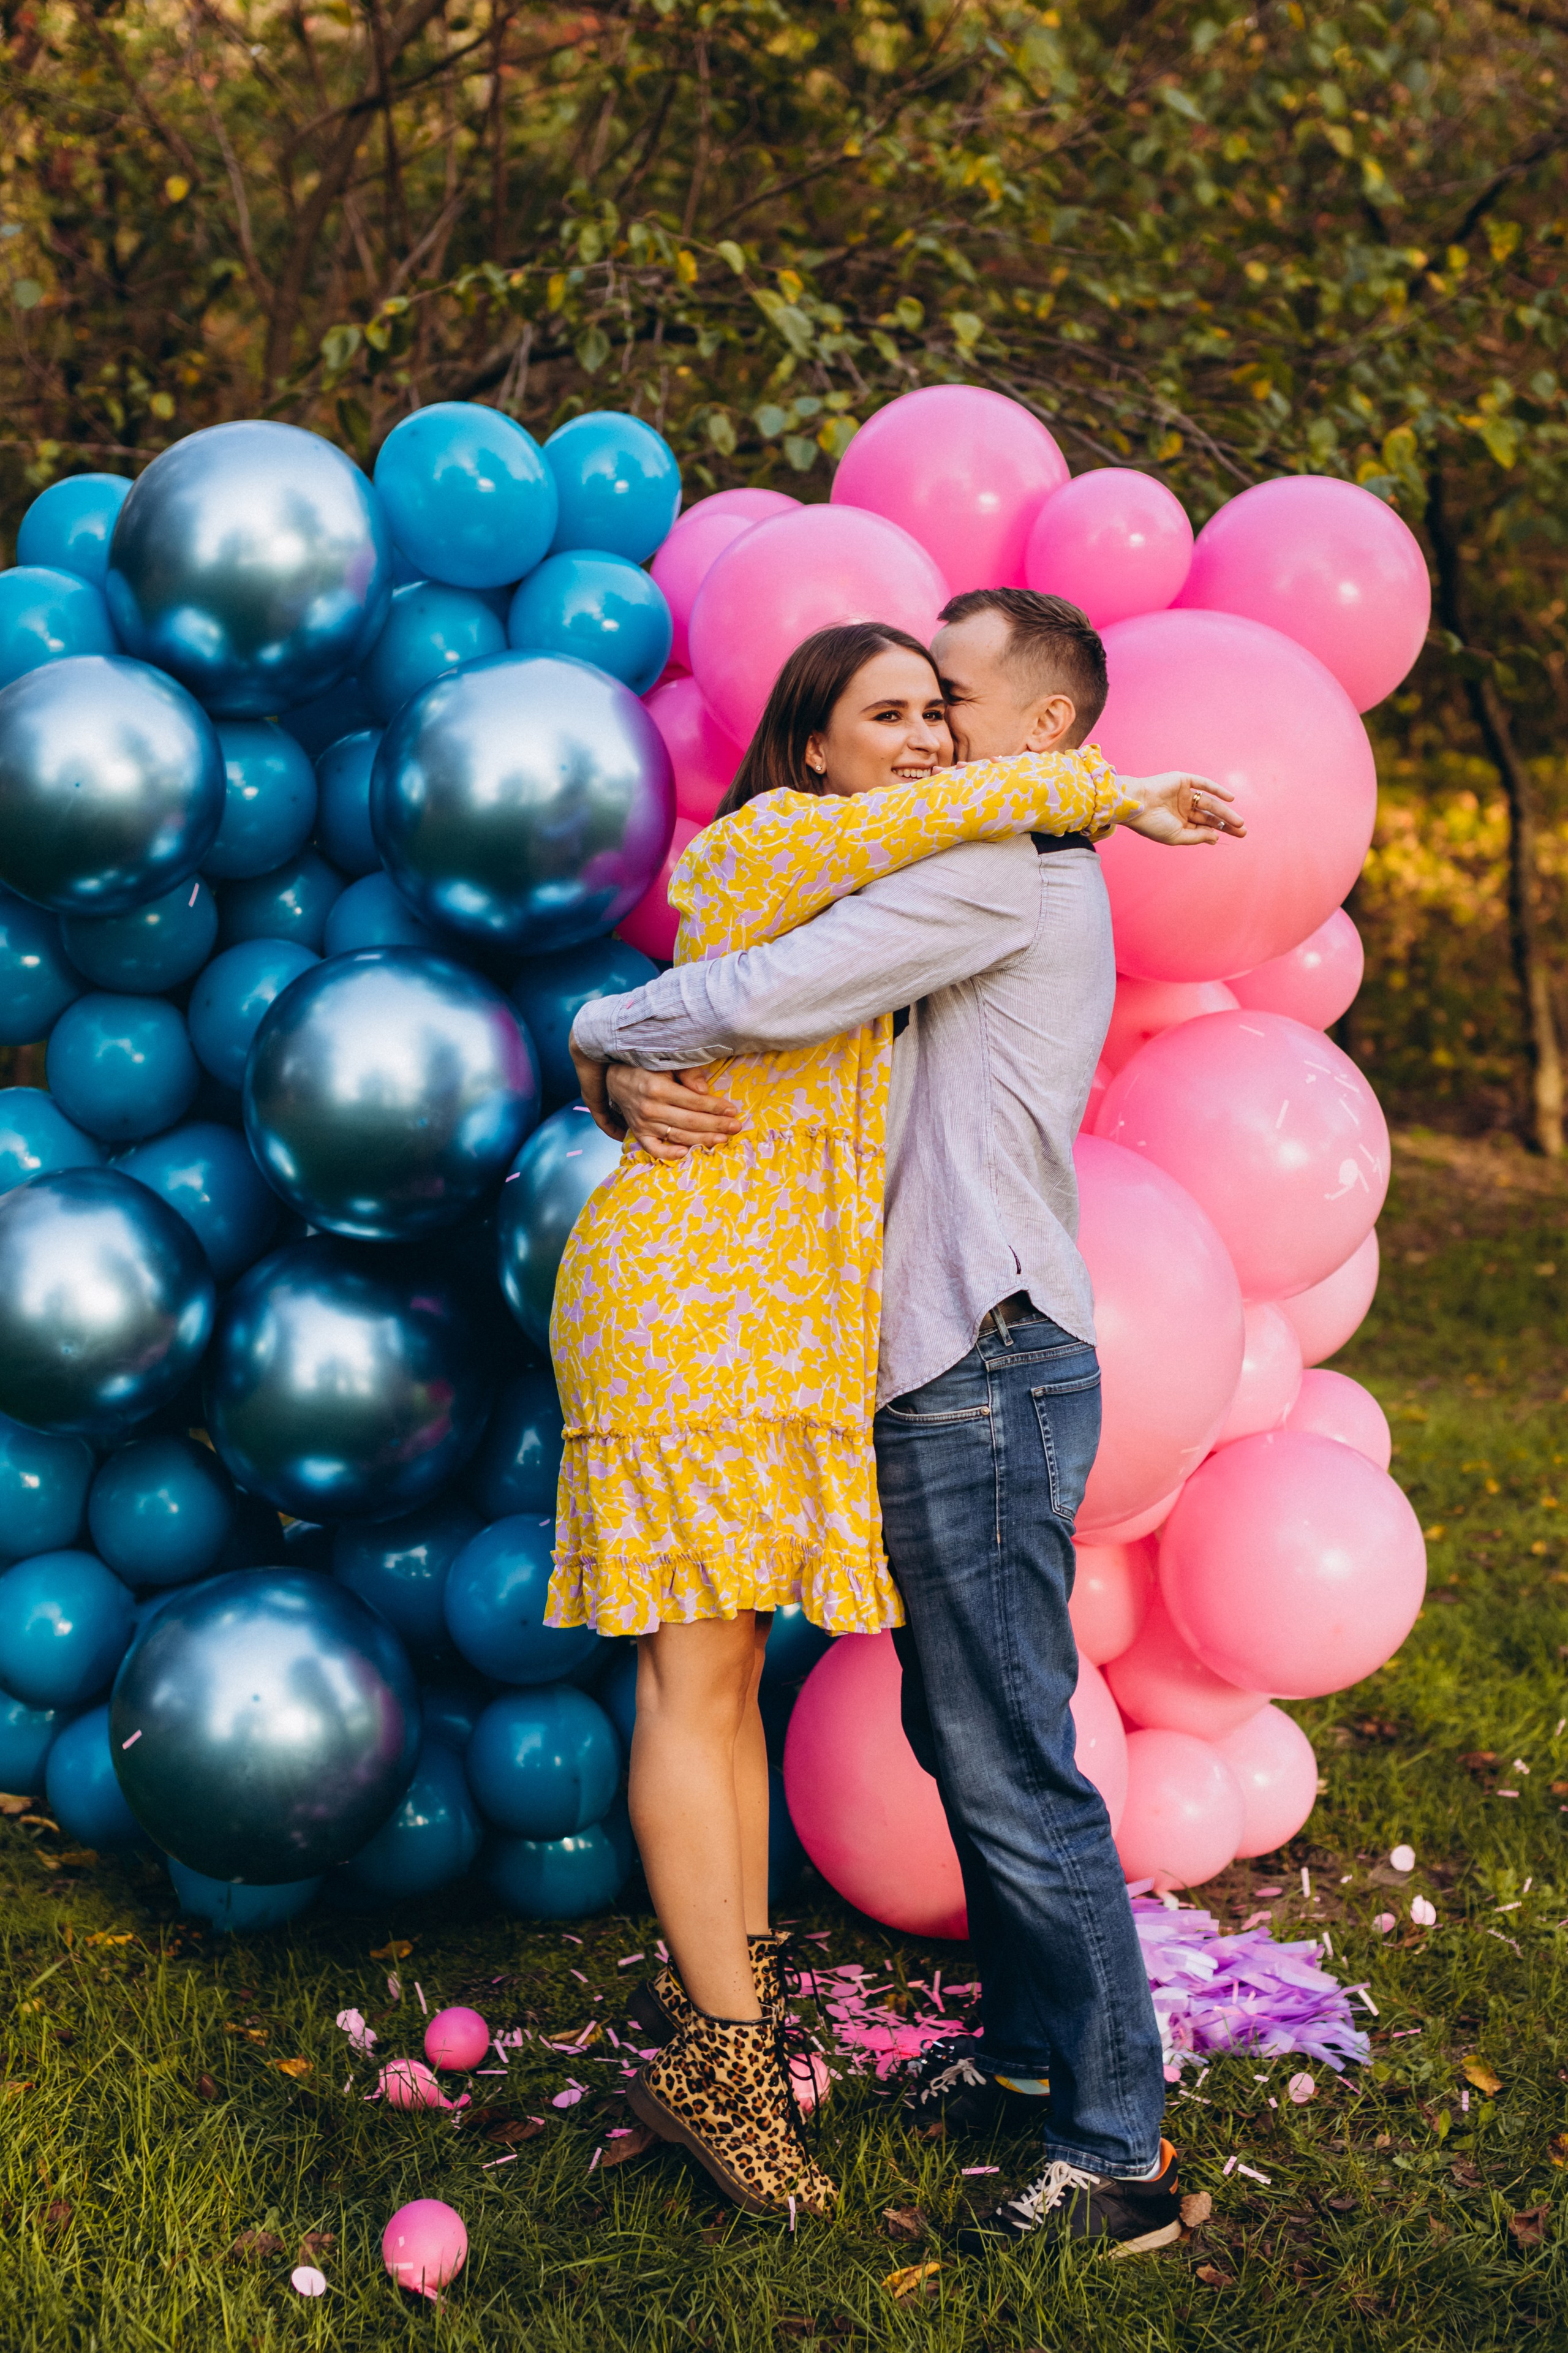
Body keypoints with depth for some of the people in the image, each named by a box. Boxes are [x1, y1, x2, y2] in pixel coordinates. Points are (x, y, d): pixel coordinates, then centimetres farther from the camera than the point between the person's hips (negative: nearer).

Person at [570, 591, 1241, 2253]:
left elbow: (769, 997, -22)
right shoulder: (968, 895, 21)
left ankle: (1117, 2153, 1)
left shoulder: (1008, 869, -11)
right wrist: (634, 1084, -5)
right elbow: (792, 1014, 17)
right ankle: (1027, 2043, 33)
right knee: (958, 1735, 19)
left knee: (1016, 1770, -7)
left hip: (987, 1373, -10)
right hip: (943, 1375, 10)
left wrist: (603, 1035, -3)